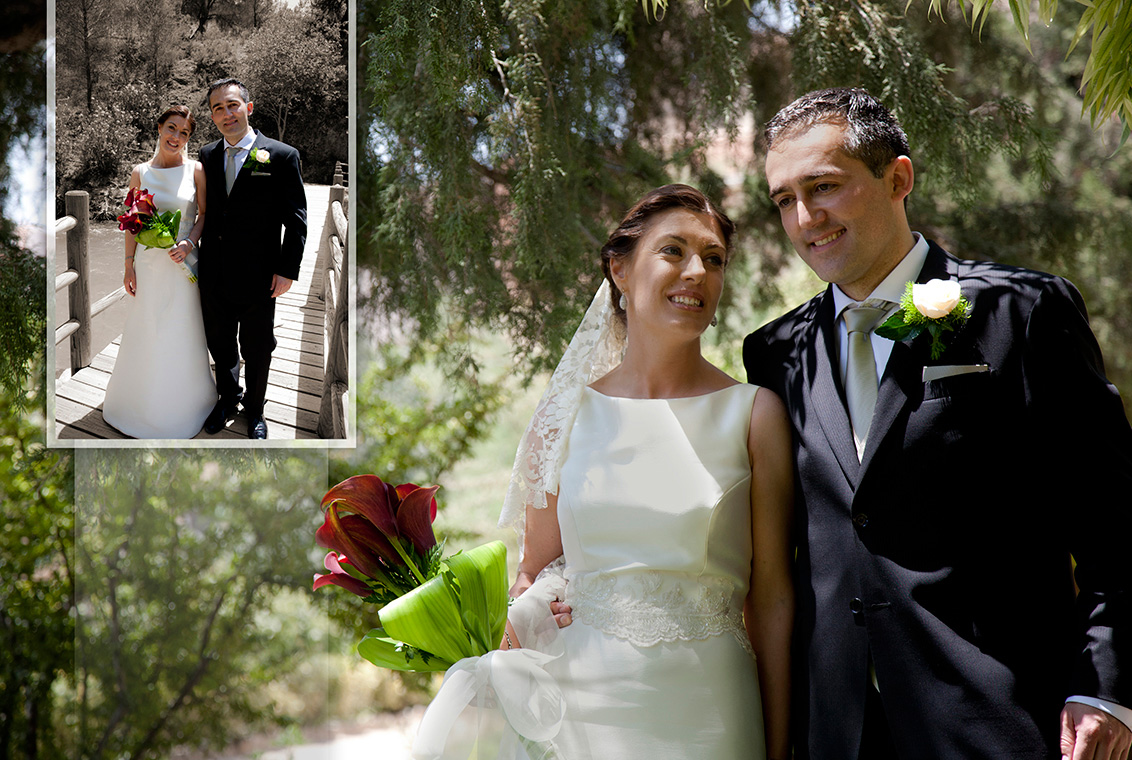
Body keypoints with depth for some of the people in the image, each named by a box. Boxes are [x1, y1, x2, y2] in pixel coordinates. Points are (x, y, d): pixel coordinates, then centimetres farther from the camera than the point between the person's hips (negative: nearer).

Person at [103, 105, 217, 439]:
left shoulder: (195, 170, -3)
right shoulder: (140, 173, 1)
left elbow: (205, 214, 0)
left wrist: (189, 242, -17)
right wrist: (129, 266, 1)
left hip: (182, 262, -1)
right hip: (148, 262, 1)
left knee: (181, 333, 7)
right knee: (145, 333, 9)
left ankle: (182, 404, 23)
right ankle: (144, 400, 26)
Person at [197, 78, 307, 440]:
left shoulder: (282, 157, -9)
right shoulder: (207, 155, 5)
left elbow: (296, 219, -9)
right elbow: (204, 210, 11)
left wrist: (288, 270, -13)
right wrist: (191, 248, 2)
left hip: (257, 277, -4)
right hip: (214, 274, 4)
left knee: (257, 349, 11)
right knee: (220, 343, 18)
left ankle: (254, 410, 31)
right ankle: (228, 397, 39)